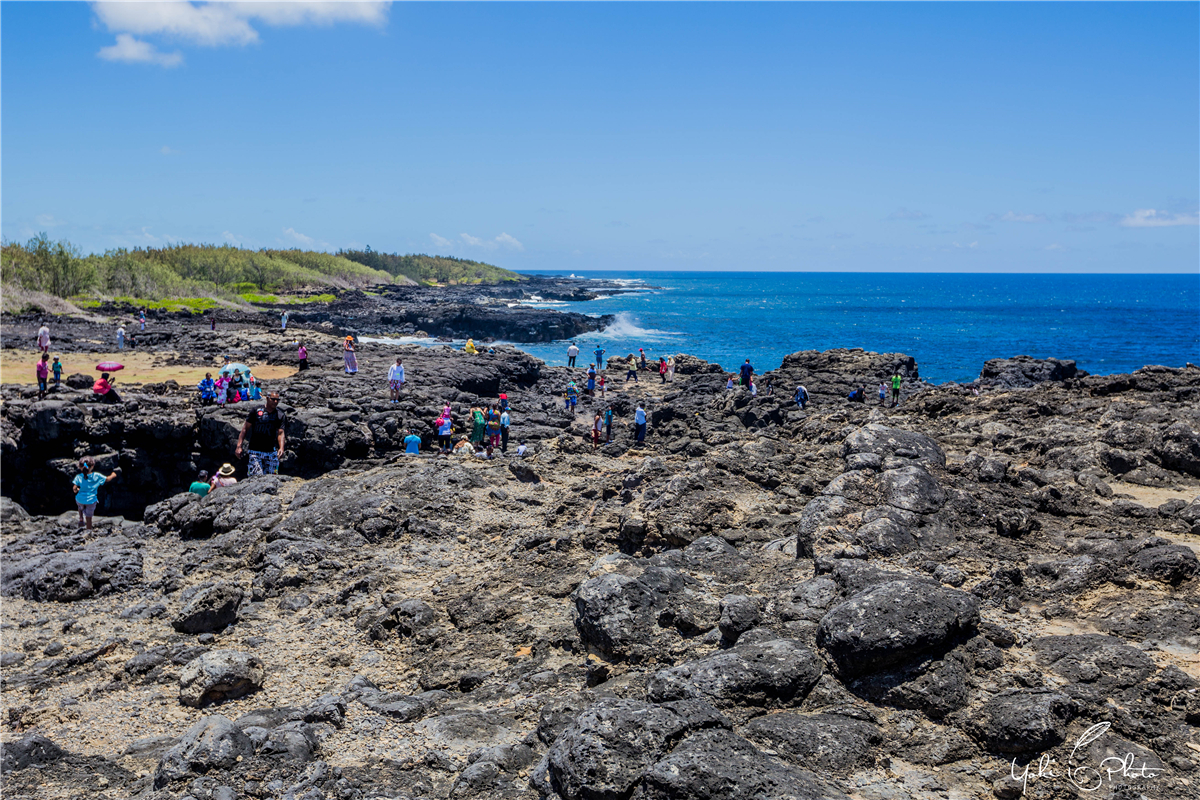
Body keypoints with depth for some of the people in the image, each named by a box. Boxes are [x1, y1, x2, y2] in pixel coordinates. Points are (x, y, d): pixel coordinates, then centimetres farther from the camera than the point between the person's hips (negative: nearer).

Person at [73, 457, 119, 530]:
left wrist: (76, 490, 10)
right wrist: (113, 475, 23)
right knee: (89, 517, 13)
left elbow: (74, 488, -15)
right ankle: (89, 530, 21)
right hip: (91, 500, -1)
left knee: (80, 507, 38)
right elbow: (107, 479, 3)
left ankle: (81, 519, 29)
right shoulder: (96, 476, -12)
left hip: (80, 499, 1)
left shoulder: (79, 477, -11)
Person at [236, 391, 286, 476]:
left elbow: (280, 433, -3)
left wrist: (281, 448, -20)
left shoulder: (280, 415, 4)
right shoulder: (256, 411, 0)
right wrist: (239, 446, -4)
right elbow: (245, 429, 3)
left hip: (271, 452, 2)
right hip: (255, 451, -2)